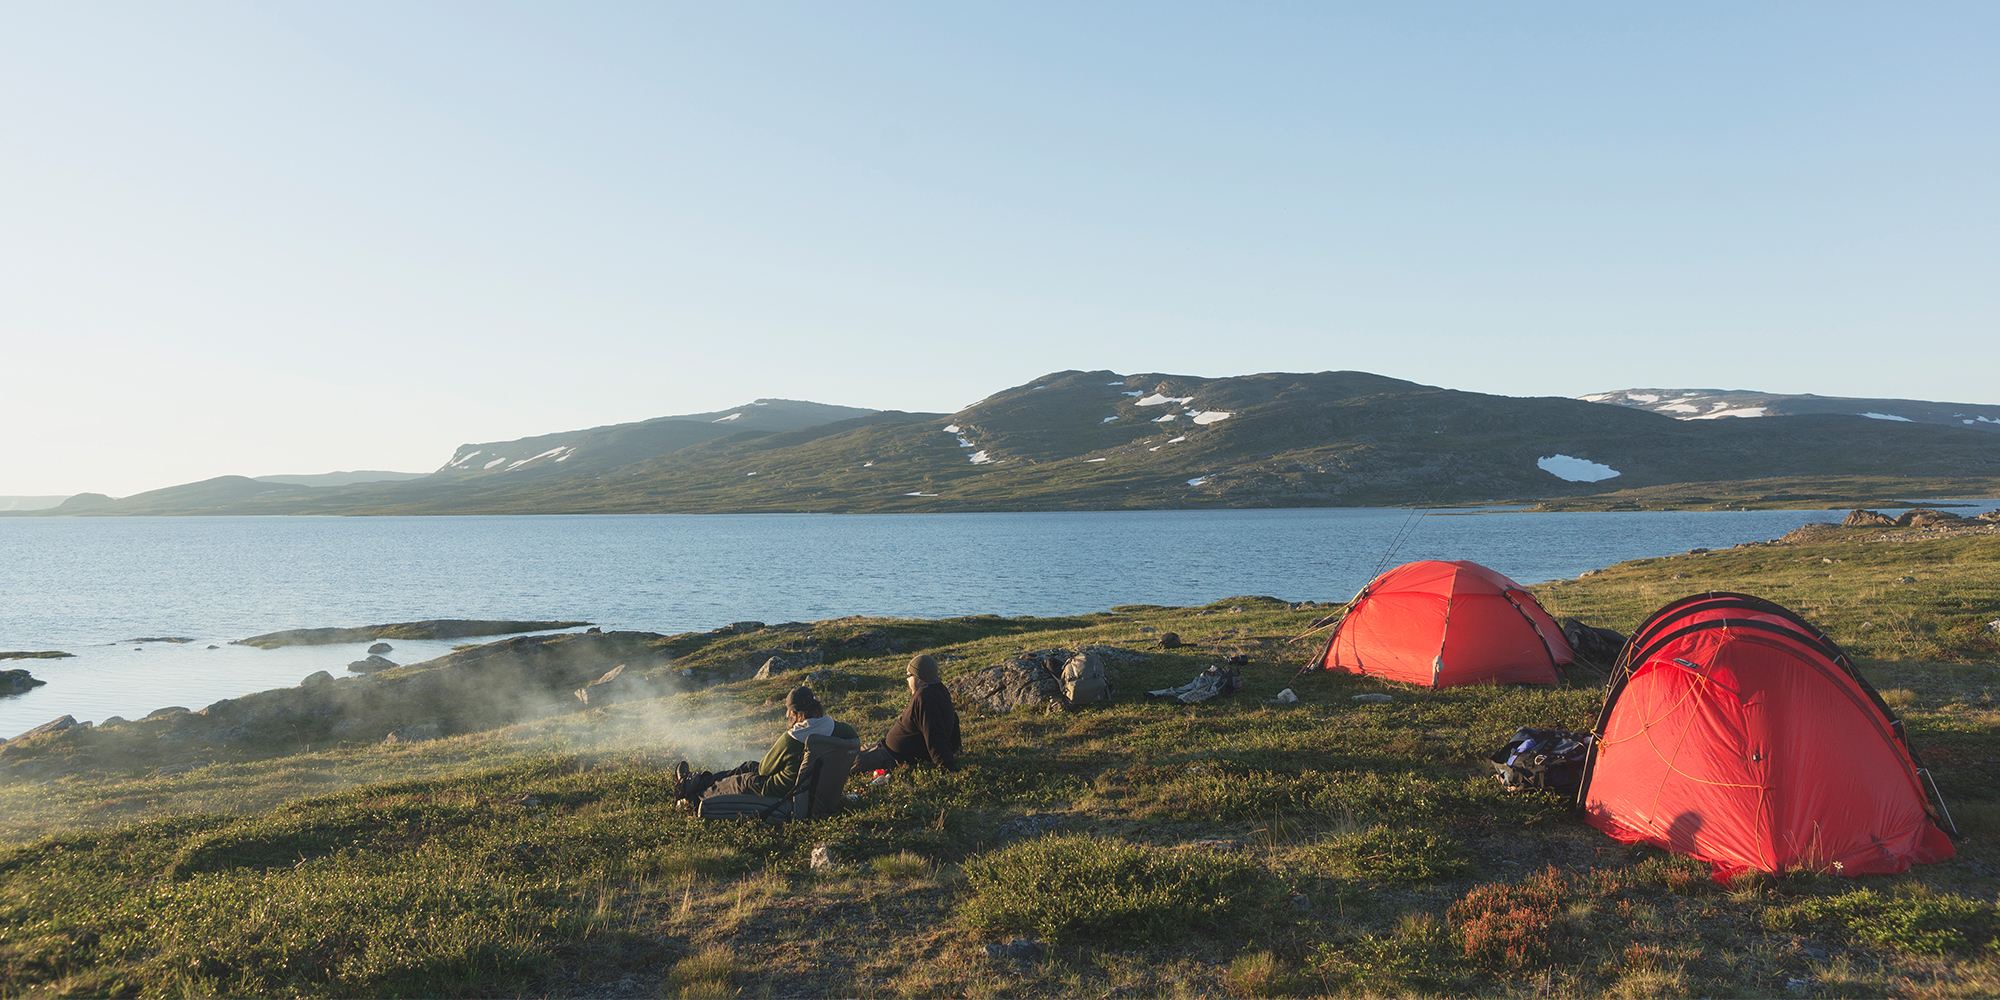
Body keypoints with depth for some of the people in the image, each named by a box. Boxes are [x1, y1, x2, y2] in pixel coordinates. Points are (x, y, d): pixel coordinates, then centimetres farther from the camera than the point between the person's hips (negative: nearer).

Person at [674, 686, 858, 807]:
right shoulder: (836, 729, -17)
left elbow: (764, 769, -13)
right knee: (749, 767, 23)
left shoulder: (790, 740, -29)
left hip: (786, 795, -6)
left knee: (741, 781, 20)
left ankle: (693, 796, 43)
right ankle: (697, 779, 39)